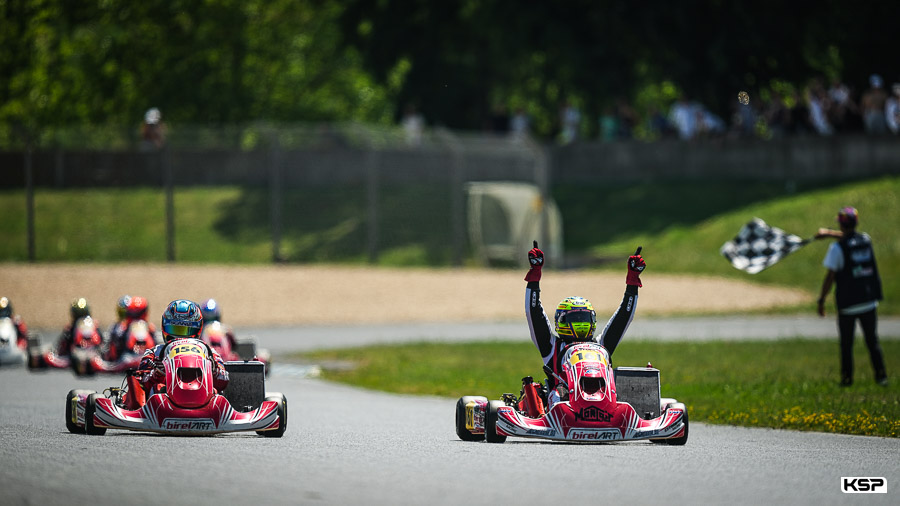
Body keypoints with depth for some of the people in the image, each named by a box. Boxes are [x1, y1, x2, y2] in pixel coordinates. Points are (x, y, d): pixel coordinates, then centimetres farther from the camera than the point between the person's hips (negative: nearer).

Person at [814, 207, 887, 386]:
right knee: (872, 341, 9)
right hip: (869, 301, 4)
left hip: (848, 303, -4)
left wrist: (821, 301, -4)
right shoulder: (866, 240, 3)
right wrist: (828, 233, 35)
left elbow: (830, 277, -12)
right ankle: (881, 376, 4)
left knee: (846, 344, 7)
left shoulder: (837, 247, -13)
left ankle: (847, 377, 8)